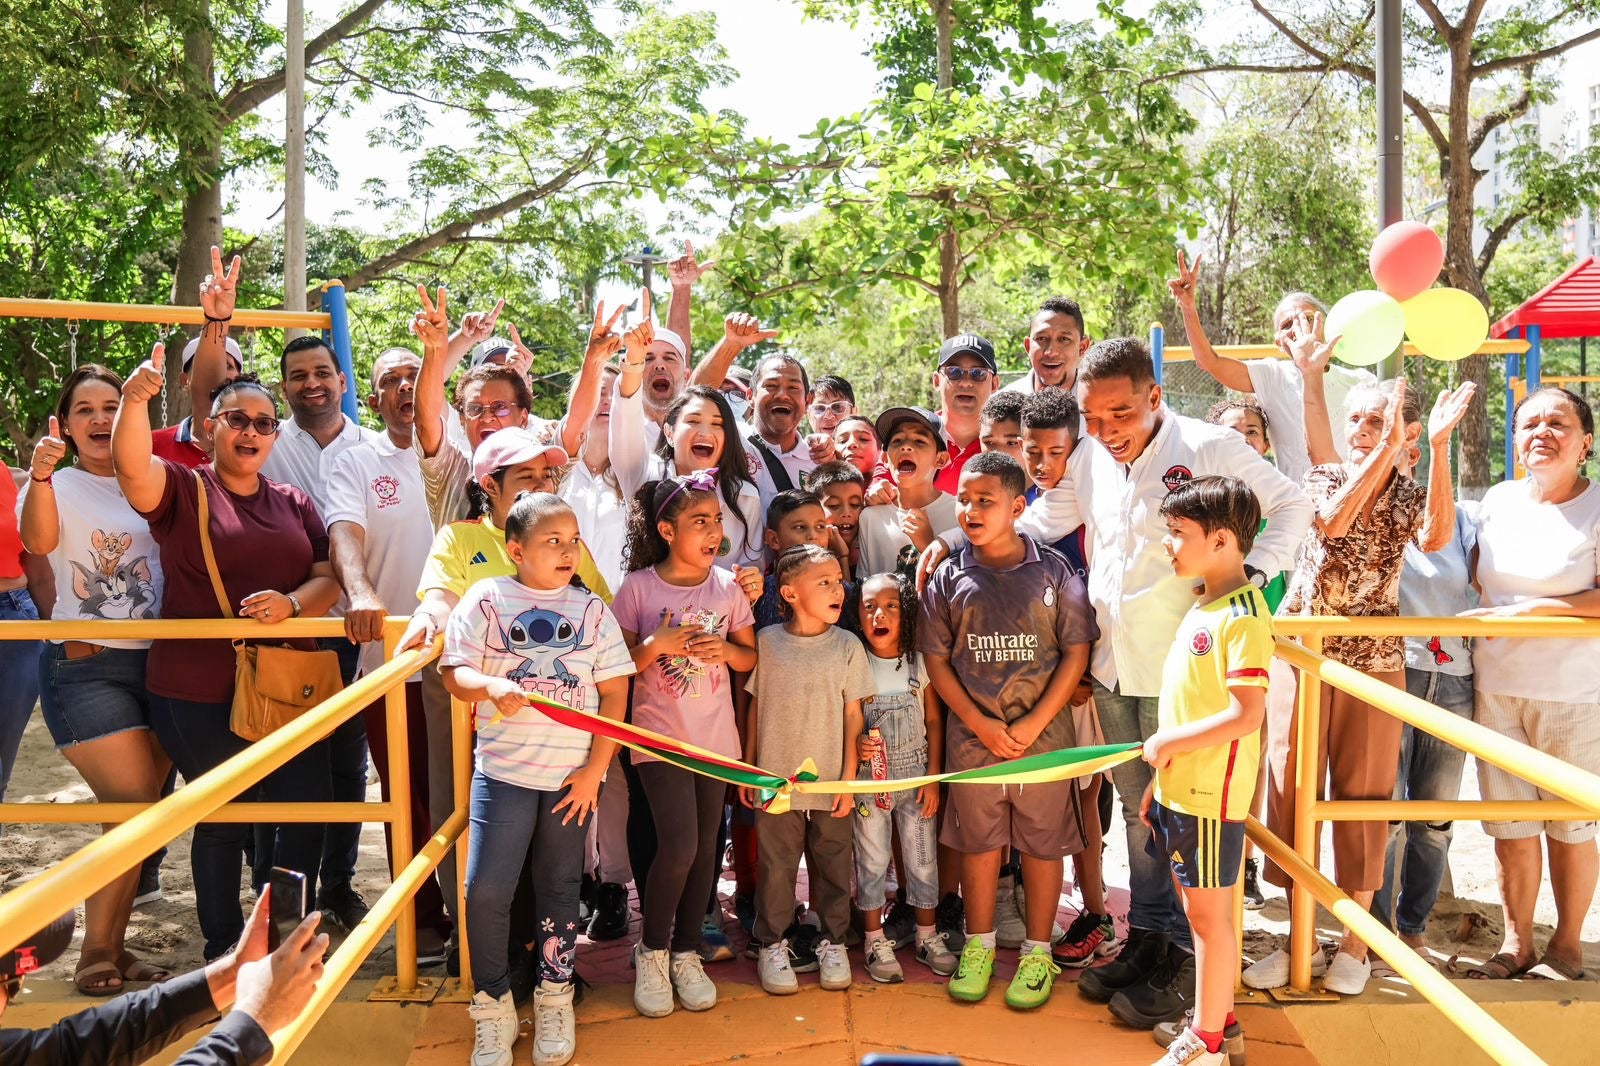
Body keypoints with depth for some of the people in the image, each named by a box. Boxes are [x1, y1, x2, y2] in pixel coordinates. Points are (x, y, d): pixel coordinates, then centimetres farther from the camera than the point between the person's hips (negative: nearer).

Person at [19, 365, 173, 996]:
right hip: (85, 667, -4)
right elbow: (38, 541, -23)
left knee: (139, 815, 9)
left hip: (157, 661, 5)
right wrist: (40, 475, -40)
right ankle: (96, 956, 6)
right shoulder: (57, 485, -2)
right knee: (134, 809, -10)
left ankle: (110, 947, 21)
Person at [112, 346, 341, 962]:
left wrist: (293, 602, -16)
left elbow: (327, 580, 6)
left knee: (308, 811, 1)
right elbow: (131, 466, -21)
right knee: (222, 821, 9)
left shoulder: (294, 504, 13)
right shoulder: (181, 489, 0)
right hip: (199, 693, -3)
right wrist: (135, 400, -39)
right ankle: (223, 950, 26)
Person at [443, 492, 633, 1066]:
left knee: (560, 888, 12)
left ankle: (555, 1000, 30)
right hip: (503, 769, -1)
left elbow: (614, 692, 2)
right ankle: (493, 1008, 14)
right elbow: (455, 674, -4)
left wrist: (595, 768, -4)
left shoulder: (591, 608, 3)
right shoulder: (486, 599, -1)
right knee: (486, 890, -7)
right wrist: (492, 685, -26)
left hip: (573, 775, 2)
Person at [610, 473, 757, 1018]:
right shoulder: (638, 587, -8)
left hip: (716, 737, 4)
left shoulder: (727, 586, 0)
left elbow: (751, 655, 9)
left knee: (706, 848, 8)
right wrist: (656, 645, -21)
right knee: (678, 846, -12)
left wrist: (727, 649, -12)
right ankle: (651, 951, 14)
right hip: (660, 736, -4)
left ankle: (687, 952, 28)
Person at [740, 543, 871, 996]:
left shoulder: (847, 646, -2)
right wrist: (748, 769, 6)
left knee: (833, 867, 11)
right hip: (775, 780, -1)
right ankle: (772, 946, 24)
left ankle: (833, 943, 28)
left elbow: (853, 716, 1)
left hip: (829, 783, 1)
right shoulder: (767, 641, -3)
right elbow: (754, 707, 5)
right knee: (776, 867, 8)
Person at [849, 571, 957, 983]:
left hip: (915, 774, 2)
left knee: (923, 856, 8)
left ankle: (928, 936, 24)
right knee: (872, 859, 7)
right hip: (869, 775, -1)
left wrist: (933, 778, -1)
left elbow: (934, 721, 3)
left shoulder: (920, 664, -1)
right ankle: (875, 940, 19)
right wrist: (855, 744, -22)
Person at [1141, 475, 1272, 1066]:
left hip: (1211, 795, -9)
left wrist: (1168, 742, -16)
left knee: (1208, 910, 4)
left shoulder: (1242, 616, -19)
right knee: (1198, 907, 18)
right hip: (1179, 789, 9)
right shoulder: (1202, 606, 10)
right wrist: (1158, 780, 17)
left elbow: (1246, 715, -25)